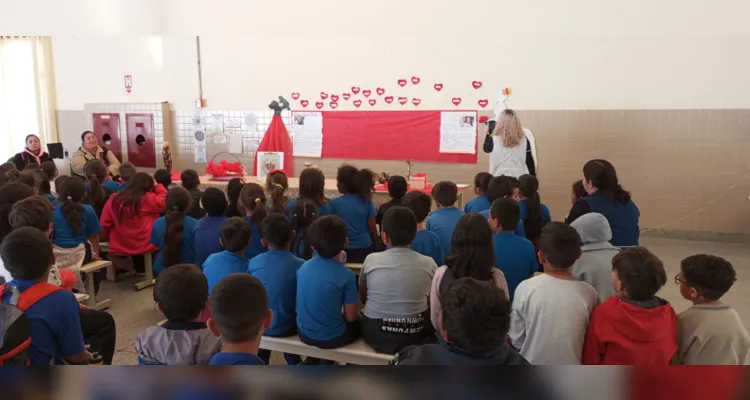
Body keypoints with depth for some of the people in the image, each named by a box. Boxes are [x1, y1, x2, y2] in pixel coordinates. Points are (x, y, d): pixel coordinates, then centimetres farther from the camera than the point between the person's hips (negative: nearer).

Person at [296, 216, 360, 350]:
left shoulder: (303, 267, -6)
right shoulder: (346, 275, -20)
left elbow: (302, 303, 7)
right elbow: (350, 317, -11)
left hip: (304, 333, 5)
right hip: (332, 338, -5)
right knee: (359, 323, 24)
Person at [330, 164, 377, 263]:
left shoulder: (334, 203, -8)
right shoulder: (366, 202, -4)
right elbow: (372, 229, -1)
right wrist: (375, 245, 17)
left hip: (343, 251, -1)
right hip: (365, 249, 1)